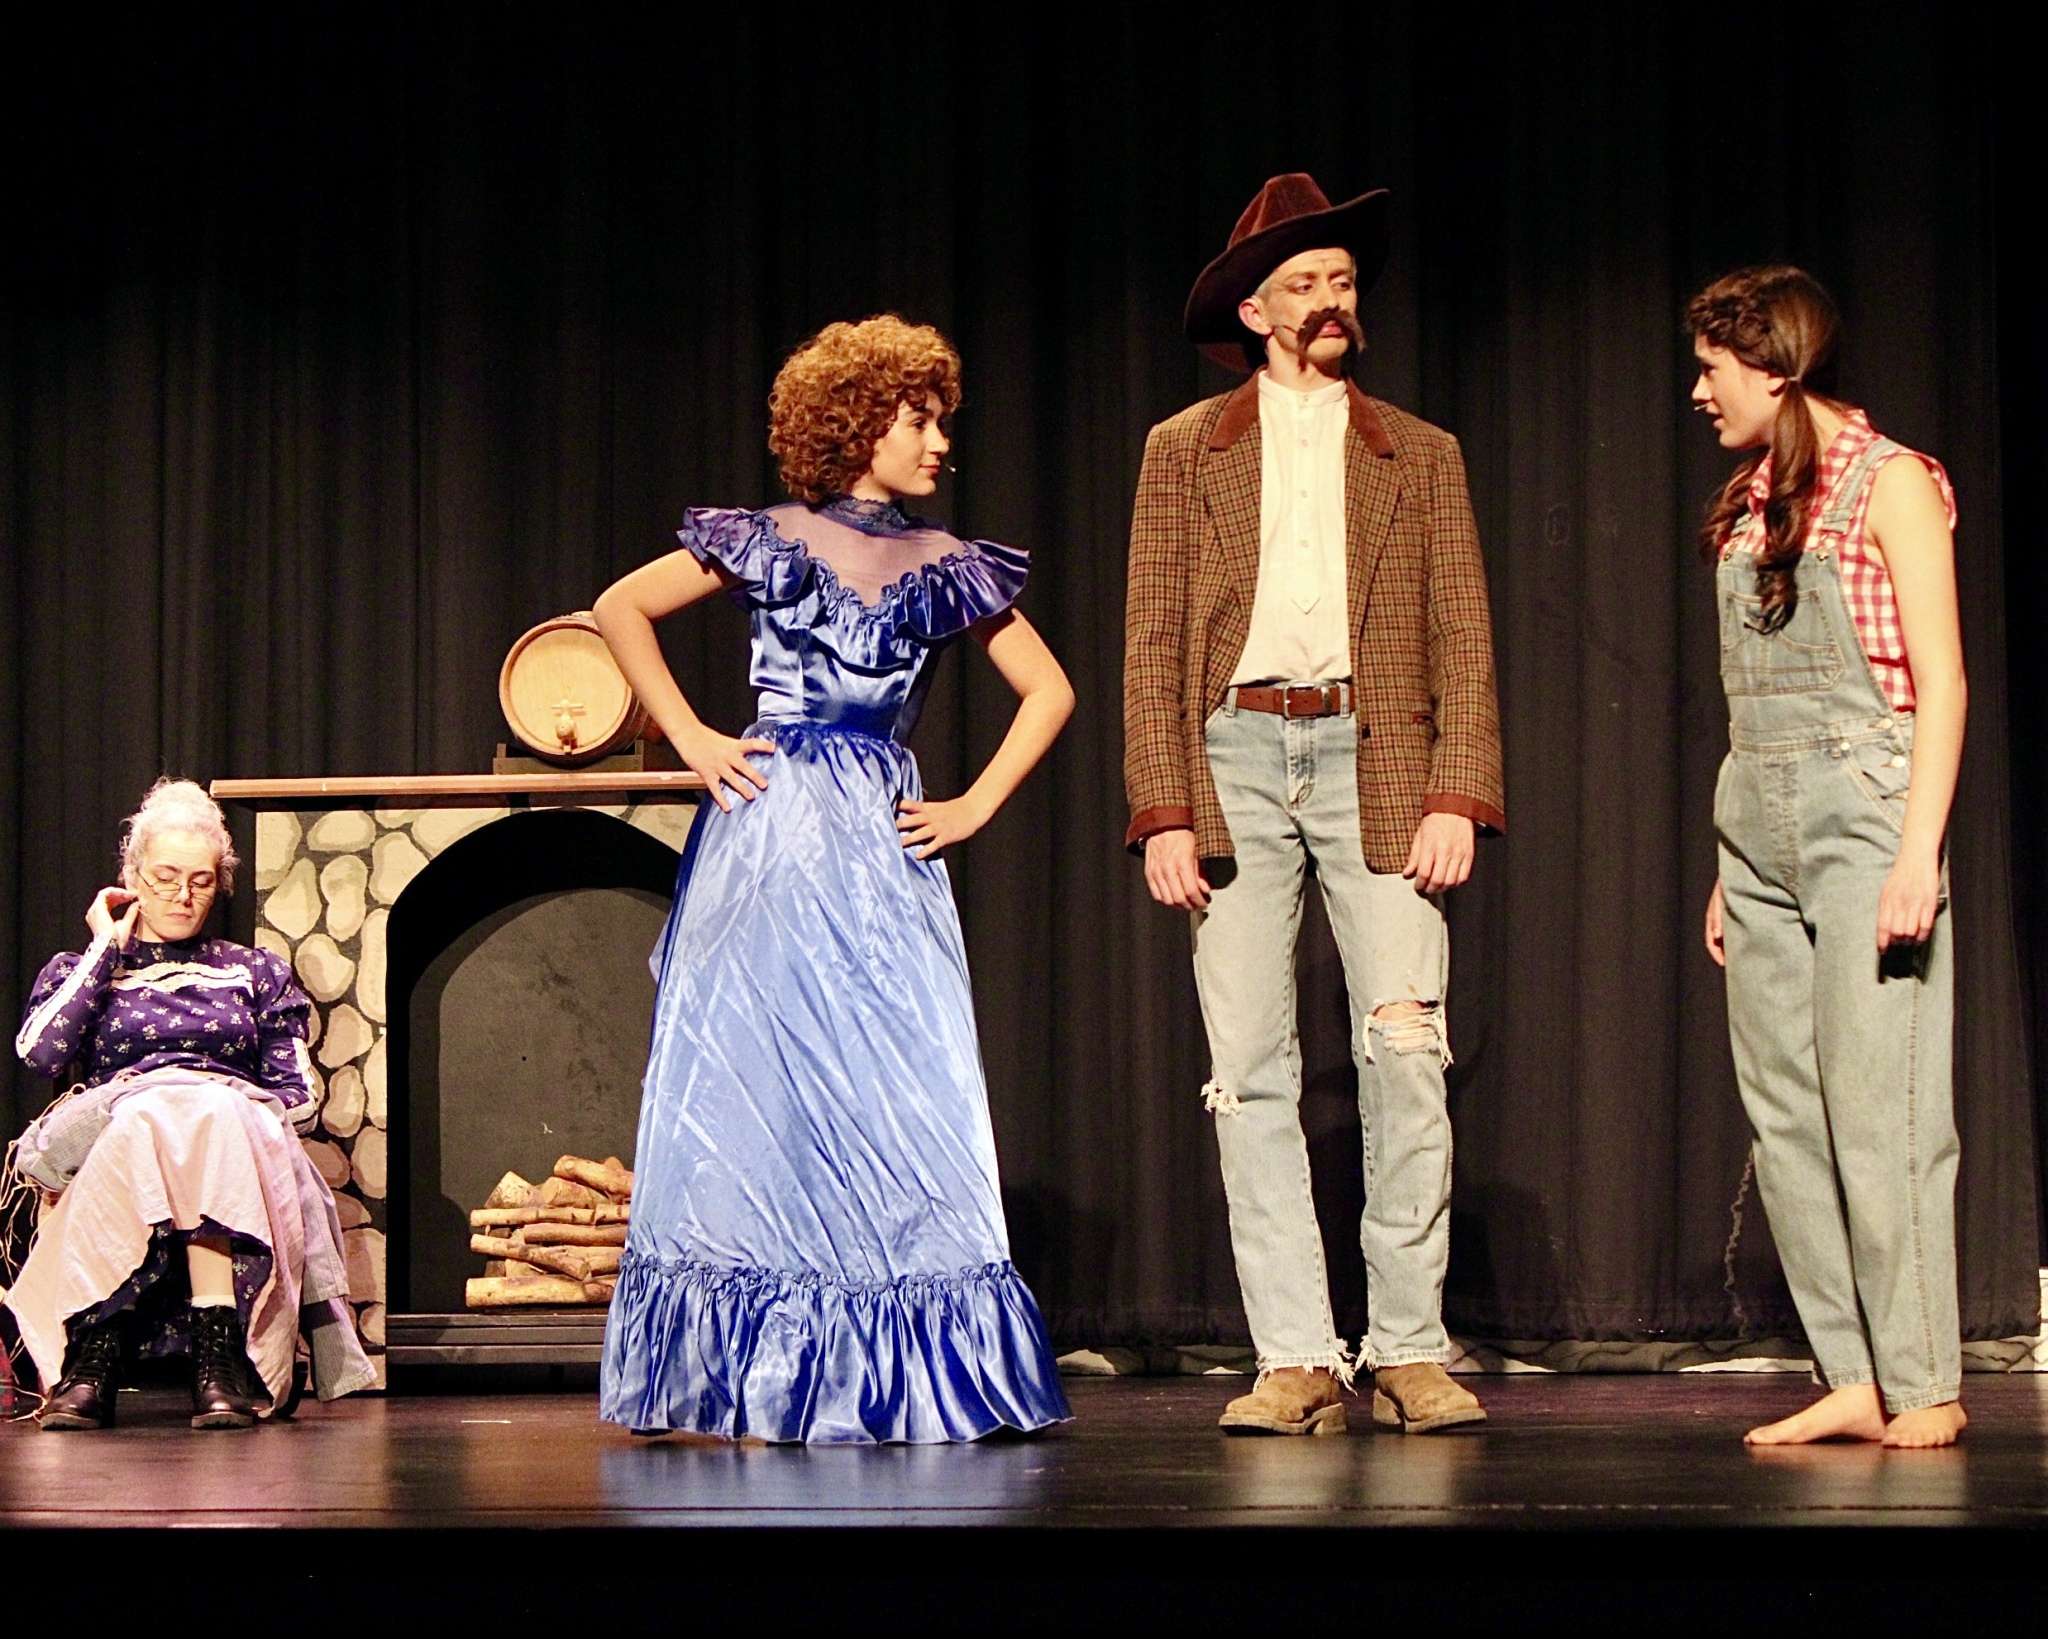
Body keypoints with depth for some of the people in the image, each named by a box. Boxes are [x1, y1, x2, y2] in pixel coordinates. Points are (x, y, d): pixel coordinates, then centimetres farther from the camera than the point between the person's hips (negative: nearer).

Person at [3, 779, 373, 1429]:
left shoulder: (257, 974, 28)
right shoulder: (80, 970, 25)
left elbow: (300, 1096, 17)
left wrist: (237, 1109, -5)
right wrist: (107, 949, 11)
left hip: (238, 1137, 1)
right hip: (112, 1126, -1)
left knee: (211, 1123, -39)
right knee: (143, 1120, -40)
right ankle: (91, 1360, -50)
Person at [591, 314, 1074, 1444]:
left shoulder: (945, 570, 11)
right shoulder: (767, 544, 4)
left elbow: (1049, 692, 17)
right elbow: (622, 609, 9)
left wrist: (974, 806, 6)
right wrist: (691, 740, 2)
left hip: (883, 844, 2)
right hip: (771, 833, -2)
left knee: (898, 1090, -4)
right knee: (755, 1077, -2)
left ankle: (888, 1378, -1)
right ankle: (750, 1375, 2)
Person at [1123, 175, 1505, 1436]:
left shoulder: (1421, 457, 15)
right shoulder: (1185, 453, 14)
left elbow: (1465, 643, 9)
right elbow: (1152, 644, 8)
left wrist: (1457, 799, -4)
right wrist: (1162, 812, -3)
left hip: (1375, 760, 0)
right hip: (1234, 758, 0)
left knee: (1406, 1051, -11)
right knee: (1251, 1071, -2)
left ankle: (1412, 1351, -4)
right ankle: (1297, 1359, 1)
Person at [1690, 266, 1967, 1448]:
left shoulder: (1889, 483, -4)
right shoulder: (1753, 502, 16)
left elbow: (1939, 679, -9)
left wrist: (1919, 852, -17)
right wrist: (1732, 866, 13)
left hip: (1861, 808, -8)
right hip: (1761, 819, 8)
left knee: (1879, 1106, -9)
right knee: (1785, 1117, 3)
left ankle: (1924, 1385, -4)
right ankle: (1855, 1380, 5)